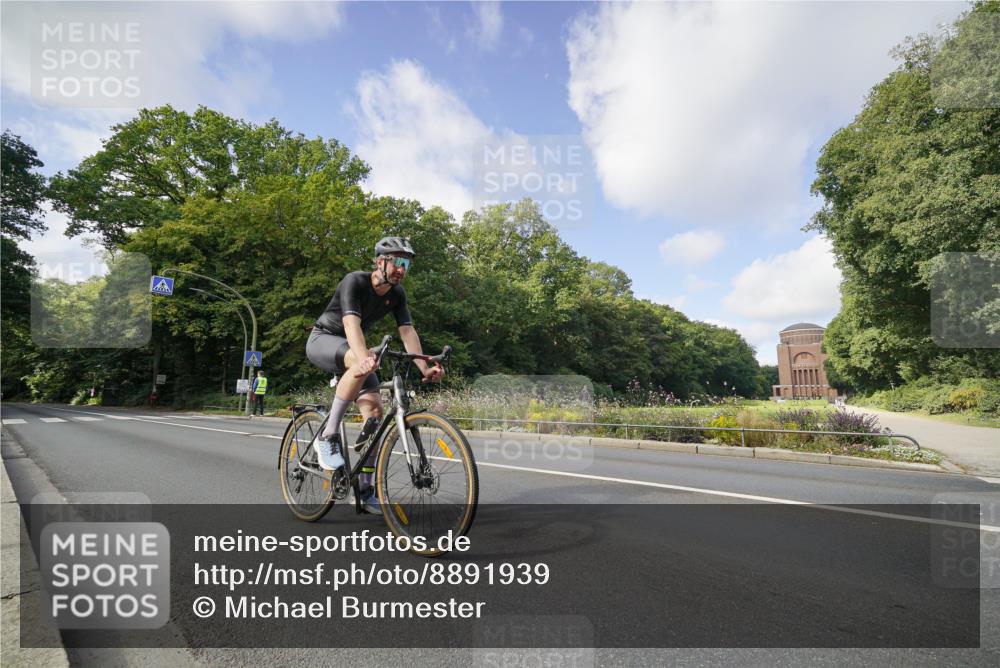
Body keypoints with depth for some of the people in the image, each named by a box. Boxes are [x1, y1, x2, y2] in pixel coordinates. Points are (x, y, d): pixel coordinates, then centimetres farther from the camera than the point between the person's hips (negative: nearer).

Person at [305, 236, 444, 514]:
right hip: (323, 340, -6)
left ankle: (364, 489, 0)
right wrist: (364, 358, -58)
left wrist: (424, 367, -28)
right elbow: (352, 324, -40)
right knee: (364, 364, -39)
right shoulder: (354, 281, -24)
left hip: (352, 348, 6)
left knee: (375, 411, -9)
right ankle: (328, 436, -27)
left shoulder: (397, 294, -6)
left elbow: (407, 331, -14)